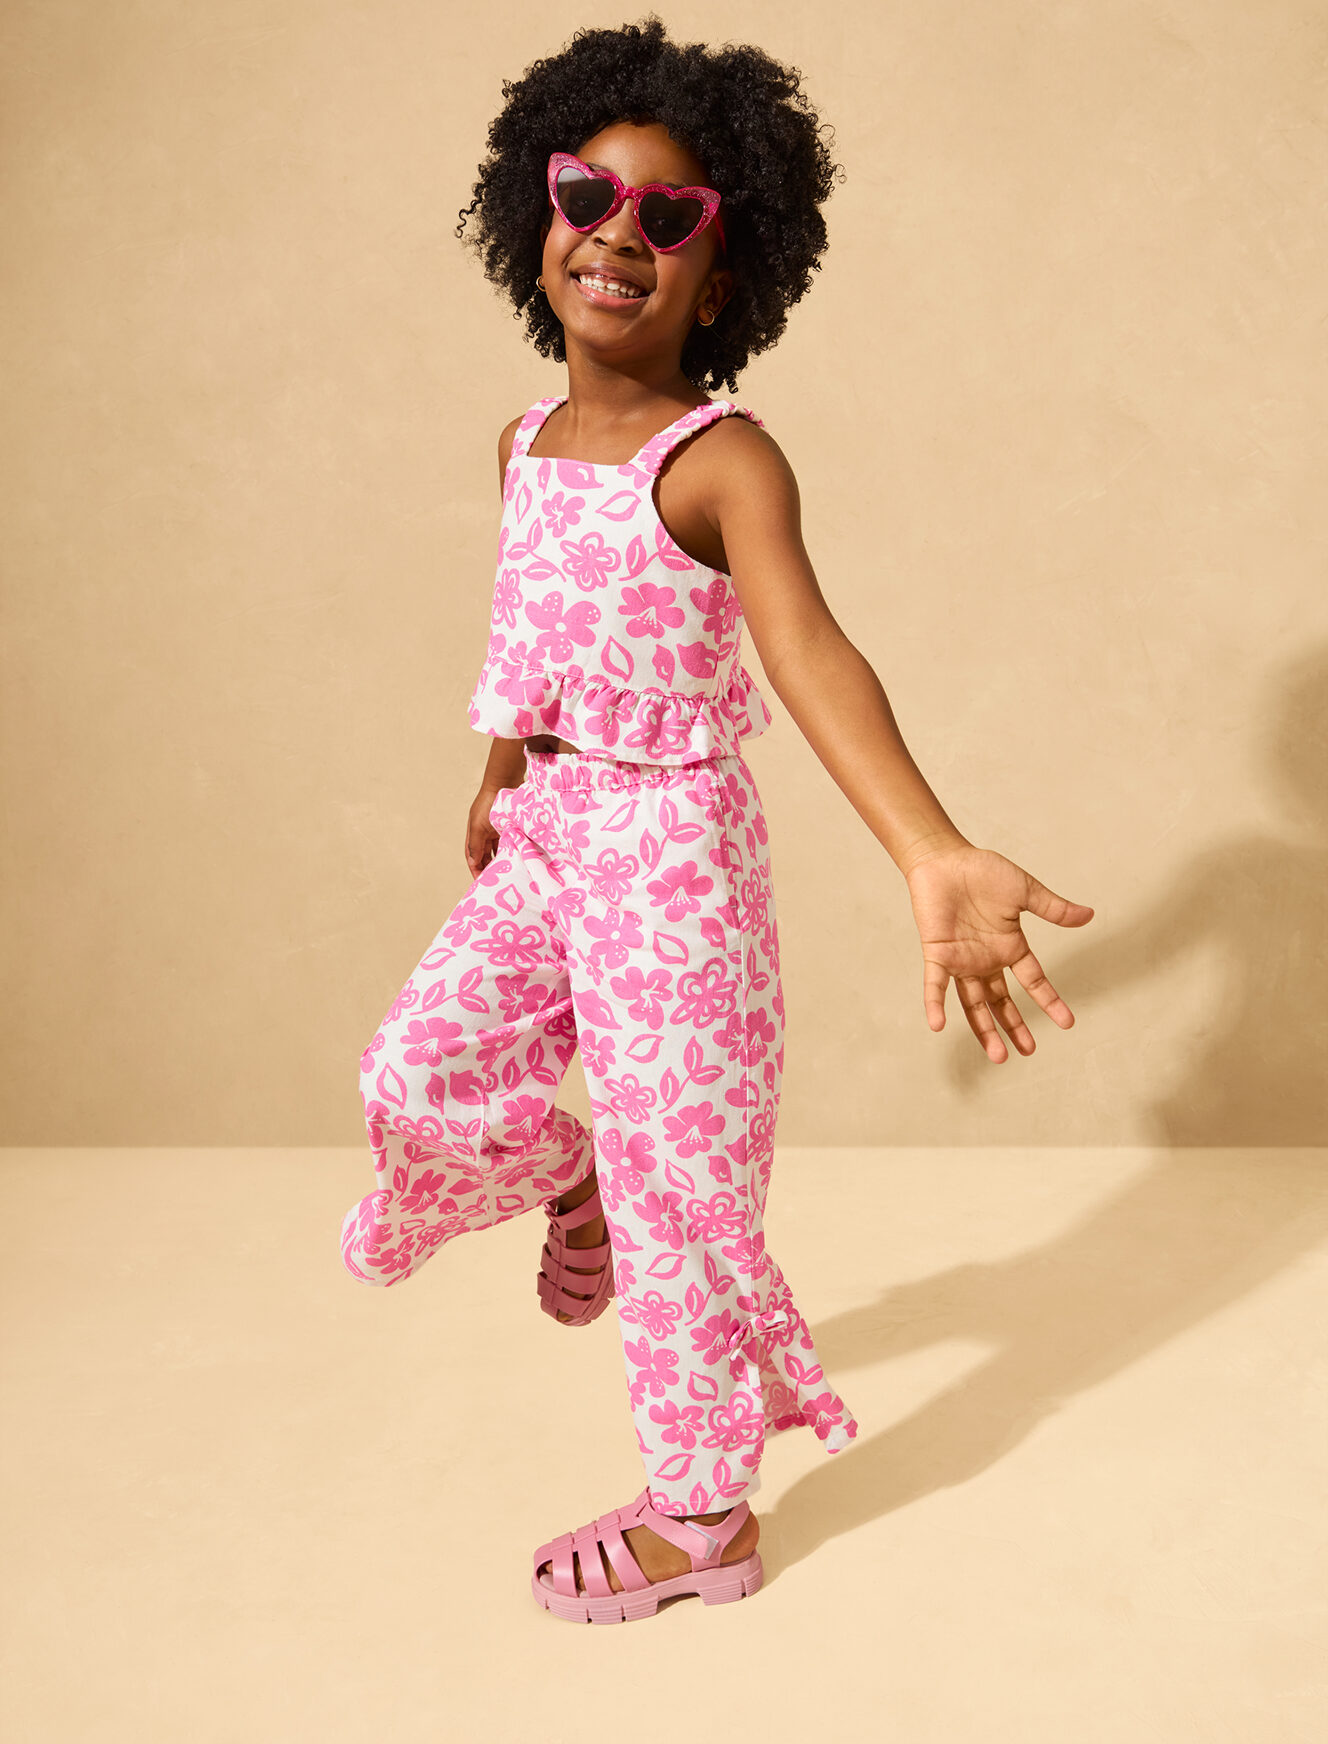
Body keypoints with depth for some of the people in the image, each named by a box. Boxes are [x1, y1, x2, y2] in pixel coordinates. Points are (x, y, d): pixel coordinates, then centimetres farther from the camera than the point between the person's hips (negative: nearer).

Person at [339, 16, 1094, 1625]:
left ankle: (704, 1516, 21)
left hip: (669, 847, -6)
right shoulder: (527, 442, 6)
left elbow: (811, 656, -33)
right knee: (419, 1073, 1)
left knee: (675, 1181, 3)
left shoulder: (723, 464, -18)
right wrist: (498, 777, 35)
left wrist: (930, 857, -48)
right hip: (548, 833, 7)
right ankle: (565, 1187, 35)